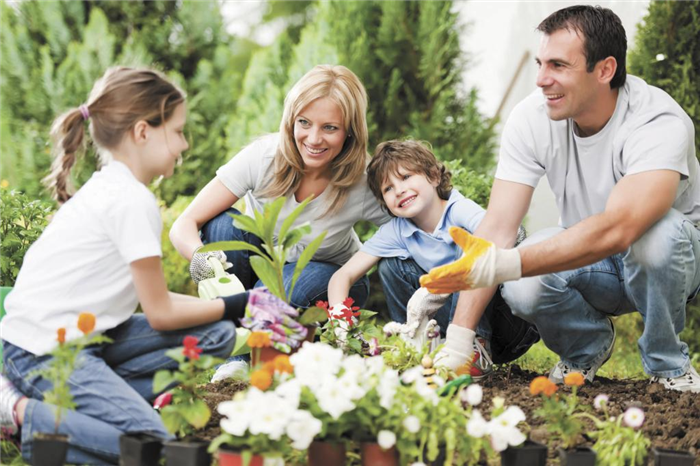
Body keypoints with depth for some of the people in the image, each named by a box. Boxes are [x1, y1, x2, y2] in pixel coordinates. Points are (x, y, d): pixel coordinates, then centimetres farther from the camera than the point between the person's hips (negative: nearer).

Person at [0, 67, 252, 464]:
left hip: (82, 334, 10)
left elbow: (149, 295, 15)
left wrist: (214, 302, 9)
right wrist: (235, 305, 0)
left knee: (217, 337, 2)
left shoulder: (110, 187, 13)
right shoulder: (133, 201, -16)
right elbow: (160, 313, -11)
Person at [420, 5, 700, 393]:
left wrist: (501, 266, -54)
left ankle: (667, 364, -9)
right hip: (589, 262, 3)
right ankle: (587, 346, 7)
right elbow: (498, 227, -20)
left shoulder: (660, 124, -30)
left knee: (655, 232, -38)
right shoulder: (531, 119, -16)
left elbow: (614, 231, -45)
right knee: (521, 288, -29)